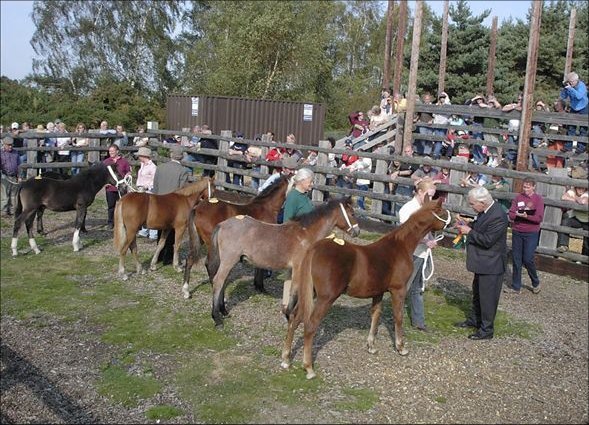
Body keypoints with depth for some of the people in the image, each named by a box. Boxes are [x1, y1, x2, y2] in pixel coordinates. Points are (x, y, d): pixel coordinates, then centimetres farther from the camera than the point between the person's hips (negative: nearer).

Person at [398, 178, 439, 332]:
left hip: (423, 254, 8)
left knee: (417, 289, 17)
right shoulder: (408, 208, -15)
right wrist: (426, 242, -26)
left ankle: (418, 321, 28)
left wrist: (431, 240, -3)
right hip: (411, 254, -8)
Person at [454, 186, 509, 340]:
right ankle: (474, 319, 41)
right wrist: (466, 225, -3)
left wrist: (469, 231, -20)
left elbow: (487, 240, -28)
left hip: (491, 265, -10)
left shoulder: (498, 217, -27)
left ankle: (486, 330, 16)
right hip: (482, 262, 10)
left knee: (488, 297, 3)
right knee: (477, 292, 24)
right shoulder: (485, 210, 1)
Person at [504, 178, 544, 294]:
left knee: (528, 259, -6)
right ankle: (516, 287, 17)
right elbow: (511, 214, -2)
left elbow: (539, 218, -12)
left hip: (531, 233, -3)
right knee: (516, 259, 7)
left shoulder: (538, 199, -3)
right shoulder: (518, 197, 5)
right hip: (517, 232, 3)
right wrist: (520, 214, -20)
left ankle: (536, 283, 19)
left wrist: (526, 216, -24)